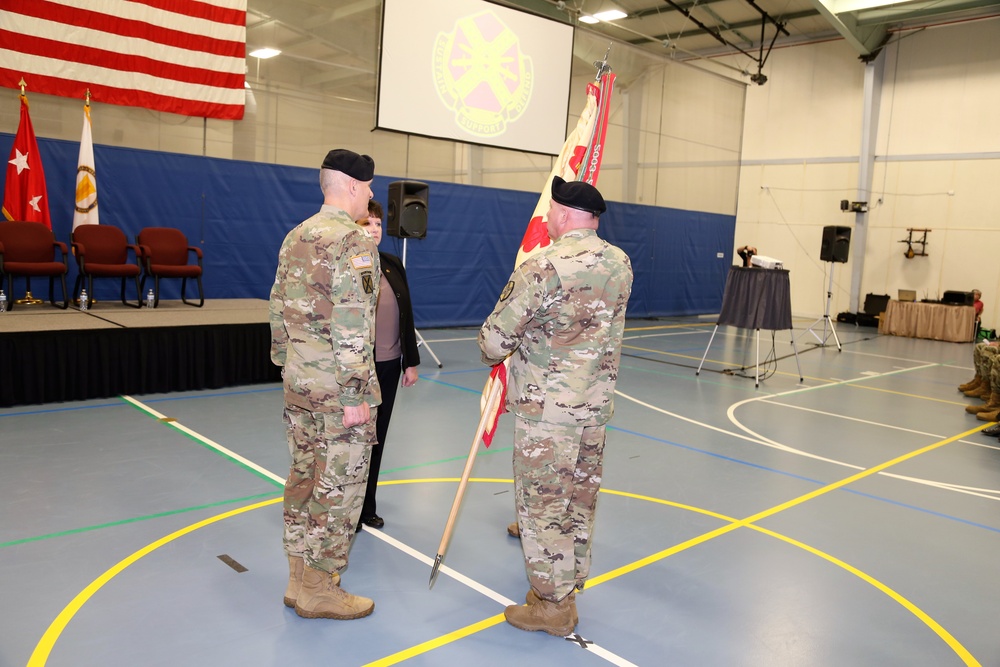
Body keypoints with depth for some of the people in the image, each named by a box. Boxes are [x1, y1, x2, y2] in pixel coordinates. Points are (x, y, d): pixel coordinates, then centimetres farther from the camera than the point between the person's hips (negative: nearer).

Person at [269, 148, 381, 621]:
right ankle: (319, 591, 15)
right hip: (338, 387, -9)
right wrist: (355, 396, -19)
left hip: (299, 384, 9)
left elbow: (279, 308, 15)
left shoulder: (297, 236, 12)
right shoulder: (354, 241, -15)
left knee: (304, 477, 16)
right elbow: (351, 325, -21)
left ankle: (300, 579, 29)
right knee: (339, 486, 3)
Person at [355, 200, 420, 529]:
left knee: (377, 439, 15)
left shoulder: (392, 264, 9)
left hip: (389, 366, 6)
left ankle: (367, 506, 30)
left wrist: (411, 361, 11)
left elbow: (406, 314, 11)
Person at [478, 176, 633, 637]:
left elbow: (495, 339, -15)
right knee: (581, 496, 17)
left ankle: (553, 606, 14)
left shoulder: (541, 267, -17)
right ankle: (569, 584, 33)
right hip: (596, 403, 7)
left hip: (546, 407, -7)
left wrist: (492, 354, 9)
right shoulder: (621, 264, 4)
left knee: (542, 501, 5)